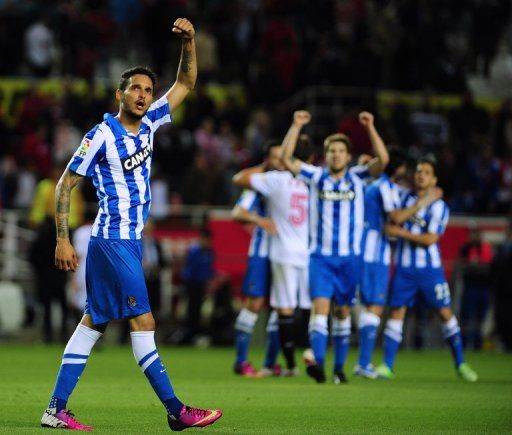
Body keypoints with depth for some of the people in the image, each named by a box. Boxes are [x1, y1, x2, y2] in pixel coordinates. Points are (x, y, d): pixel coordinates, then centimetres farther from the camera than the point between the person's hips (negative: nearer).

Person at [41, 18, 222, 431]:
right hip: (113, 240, -8)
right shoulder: (102, 134, -11)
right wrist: (63, 239, -11)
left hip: (130, 241, 8)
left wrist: (188, 41, -1)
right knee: (143, 321, -8)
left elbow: (185, 84, 15)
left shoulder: (148, 124, 8)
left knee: (95, 321, 8)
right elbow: (65, 184, -7)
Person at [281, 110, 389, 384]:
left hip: (350, 256, 1)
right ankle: (317, 360, -29)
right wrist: (296, 126, -11)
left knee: (343, 311, 9)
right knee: (321, 305, -16)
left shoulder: (357, 177, 4)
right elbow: (286, 158, -5)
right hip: (321, 256, -1)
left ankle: (339, 367, 16)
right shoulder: (315, 177, 4)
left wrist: (370, 127, -17)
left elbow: (382, 159, -10)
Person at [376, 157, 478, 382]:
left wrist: (401, 232, -15)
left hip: (430, 268, -2)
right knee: (396, 311, -4)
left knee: (445, 312, 0)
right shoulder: (404, 198, 6)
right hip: (404, 268, 2)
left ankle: (460, 364, 12)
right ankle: (387, 366, -2)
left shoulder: (439, 207, -5)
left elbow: (430, 239, -13)